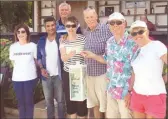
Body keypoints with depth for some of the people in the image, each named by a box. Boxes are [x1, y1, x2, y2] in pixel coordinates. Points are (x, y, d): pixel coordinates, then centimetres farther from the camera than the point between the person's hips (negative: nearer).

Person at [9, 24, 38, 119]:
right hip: (17, 78, 3)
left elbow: (36, 60, 6)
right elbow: (13, 62, 13)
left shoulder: (33, 46, -4)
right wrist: (20, 68, 5)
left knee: (29, 101, 7)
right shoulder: (13, 47, 4)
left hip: (30, 78, -2)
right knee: (21, 101, 13)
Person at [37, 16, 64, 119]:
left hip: (58, 75, -3)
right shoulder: (41, 41, 5)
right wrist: (42, 68, -5)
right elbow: (39, 57, 9)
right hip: (46, 76, 3)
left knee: (60, 100, 6)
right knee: (48, 100, 14)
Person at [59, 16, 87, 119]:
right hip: (67, 73, 3)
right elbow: (63, 58, -10)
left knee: (81, 99, -1)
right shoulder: (63, 41, 2)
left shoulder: (83, 38, -4)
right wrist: (69, 55, -31)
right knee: (69, 99, 9)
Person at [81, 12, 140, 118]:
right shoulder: (109, 42, 3)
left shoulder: (132, 44, -17)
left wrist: (130, 91, -15)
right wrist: (92, 55, 2)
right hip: (111, 89, 6)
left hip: (125, 91, -6)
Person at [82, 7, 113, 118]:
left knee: (105, 103, 6)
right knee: (94, 102, 18)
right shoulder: (85, 33, 8)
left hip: (103, 71, -5)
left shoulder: (106, 29, -10)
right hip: (89, 73, 6)